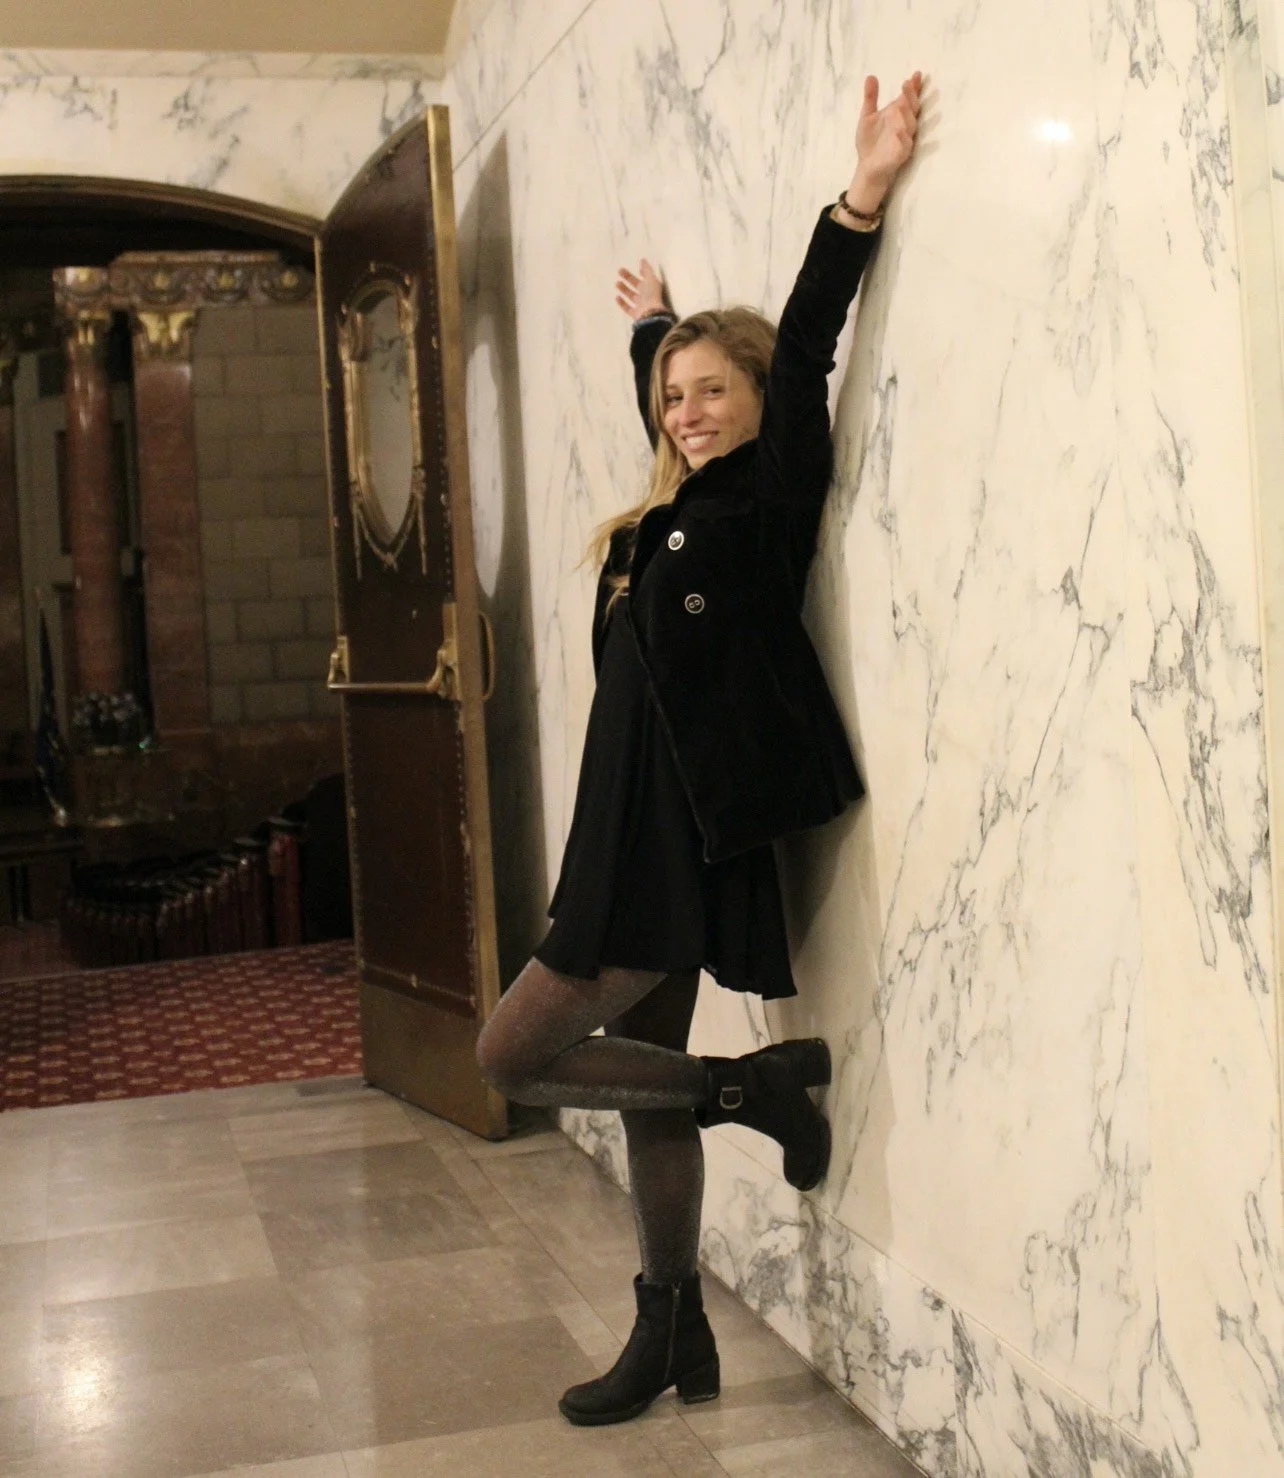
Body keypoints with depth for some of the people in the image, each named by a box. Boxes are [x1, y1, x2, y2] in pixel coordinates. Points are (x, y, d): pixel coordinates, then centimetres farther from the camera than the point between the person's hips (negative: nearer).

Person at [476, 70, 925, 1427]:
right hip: (639, 839, 9)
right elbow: (668, 401, 33)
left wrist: (861, 200, -29)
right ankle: (672, 1338, 23)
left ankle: (758, 1084, 3)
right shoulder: (674, 514, 12)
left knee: (512, 1055, -6)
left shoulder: (764, 505, -9)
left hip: (688, 842, -9)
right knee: (645, 1081, 13)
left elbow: (801, 358, -21)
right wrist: (652, 324, 50)